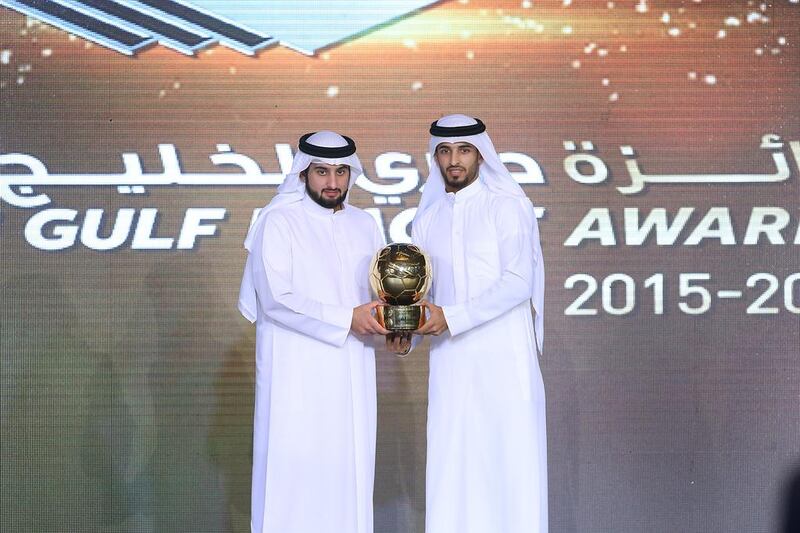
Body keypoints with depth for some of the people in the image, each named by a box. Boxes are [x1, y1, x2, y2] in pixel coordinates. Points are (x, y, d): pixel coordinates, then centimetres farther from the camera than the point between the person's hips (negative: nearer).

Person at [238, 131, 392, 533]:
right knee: (293, 468, -2)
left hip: (351, 370, 5)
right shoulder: (279, 222, -6)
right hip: (296, 373, -5)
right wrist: (346, 319, -17)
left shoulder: (365, 225, 11)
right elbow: (277, 299, -14)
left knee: (349, 465, 7)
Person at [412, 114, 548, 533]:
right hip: (450, 357, 5)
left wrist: (451, 317, -17)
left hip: (503, 354, -4)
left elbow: (518, 282, -13)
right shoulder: (428, 216, 12)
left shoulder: (506, 206, -4)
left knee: (509, 452, -1)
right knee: (451, 460, 5)